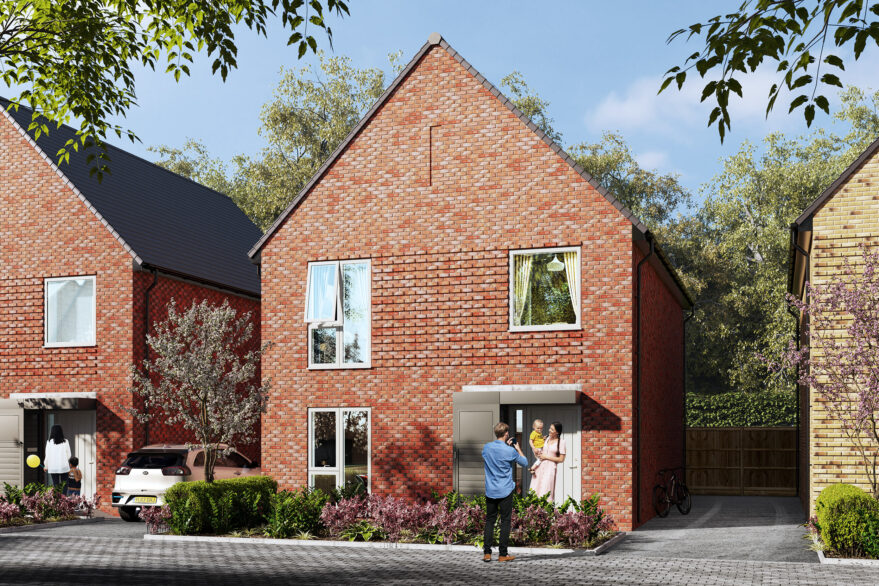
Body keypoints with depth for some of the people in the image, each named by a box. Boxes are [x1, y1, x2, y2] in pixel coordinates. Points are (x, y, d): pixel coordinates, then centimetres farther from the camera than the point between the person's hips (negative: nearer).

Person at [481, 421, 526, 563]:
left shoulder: (486, 448, 0)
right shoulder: (509, 451, -12)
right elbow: (525, 463, 2)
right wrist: (518, 448, 14)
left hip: (490, 491, 4)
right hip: (505, 491, -4)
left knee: (489, 521, 10)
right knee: (505, 521, 3)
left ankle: (487, 553, 7)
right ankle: (503, 554, 4)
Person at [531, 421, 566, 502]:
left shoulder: (561, 442, -6)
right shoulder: (547, 438, 10)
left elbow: (561, 459, -6)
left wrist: (546, 457, -7)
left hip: (550, 467, -5)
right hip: (540, 466, 5)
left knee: (545, 492, -8)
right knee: (535, 490, 0)